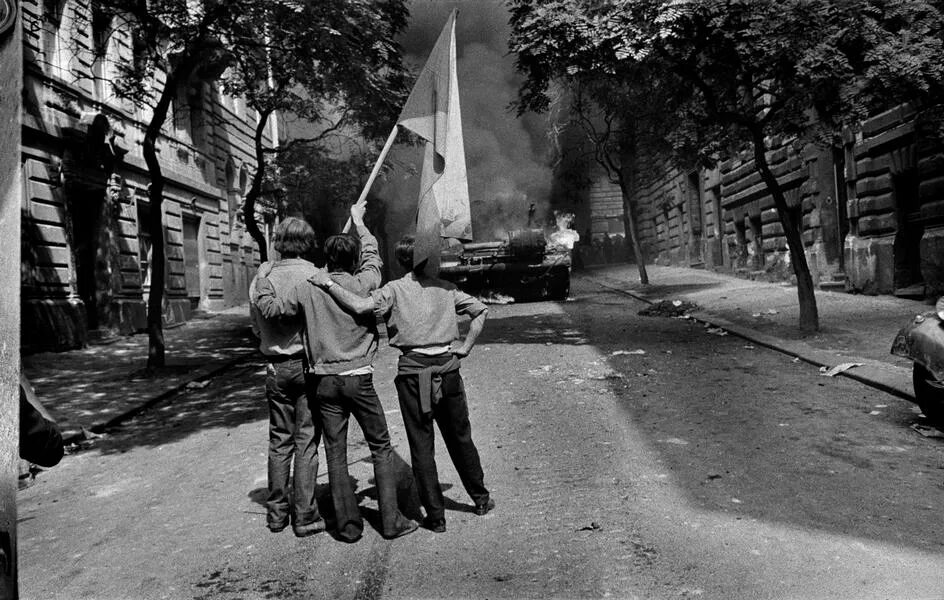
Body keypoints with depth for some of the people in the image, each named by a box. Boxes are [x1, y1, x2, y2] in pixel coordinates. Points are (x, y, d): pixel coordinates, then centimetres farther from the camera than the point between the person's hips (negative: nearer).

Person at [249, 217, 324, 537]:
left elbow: (256, 324, 8)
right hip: (307, 362, -4)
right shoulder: (315, 276, -10)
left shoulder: (262, 276, 2)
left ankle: (276, 512, 21)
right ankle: (305, 516, 7)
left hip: (276, 365, 4)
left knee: (279, 440, 13)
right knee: (307, 440, 3)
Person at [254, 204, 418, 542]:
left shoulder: (308, 289, -3)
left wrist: (263, 277, 18)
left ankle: (348, 526, 14)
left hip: (324, 380, 2)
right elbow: (372, 256, 13)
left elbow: (268, 306, 1)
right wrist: (359, 221, 27)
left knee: (335, 454, 9)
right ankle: (390, 521, 11)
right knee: (381, 448, 10)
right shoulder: (362, 284, -6)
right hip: (359, 377, -2)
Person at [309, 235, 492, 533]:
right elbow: (480, 310, 9)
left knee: (422, 445, 7)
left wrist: (328, 284, -9)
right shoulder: (445, 288, 8)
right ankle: (481, 498, 32)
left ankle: (435, 515, 12)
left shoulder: (395, 289, -3)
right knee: (460, 438, 19)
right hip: (447, 369, 3)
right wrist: (465, 347, 9)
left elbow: (361, 306, -18)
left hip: (413, 372, -3)